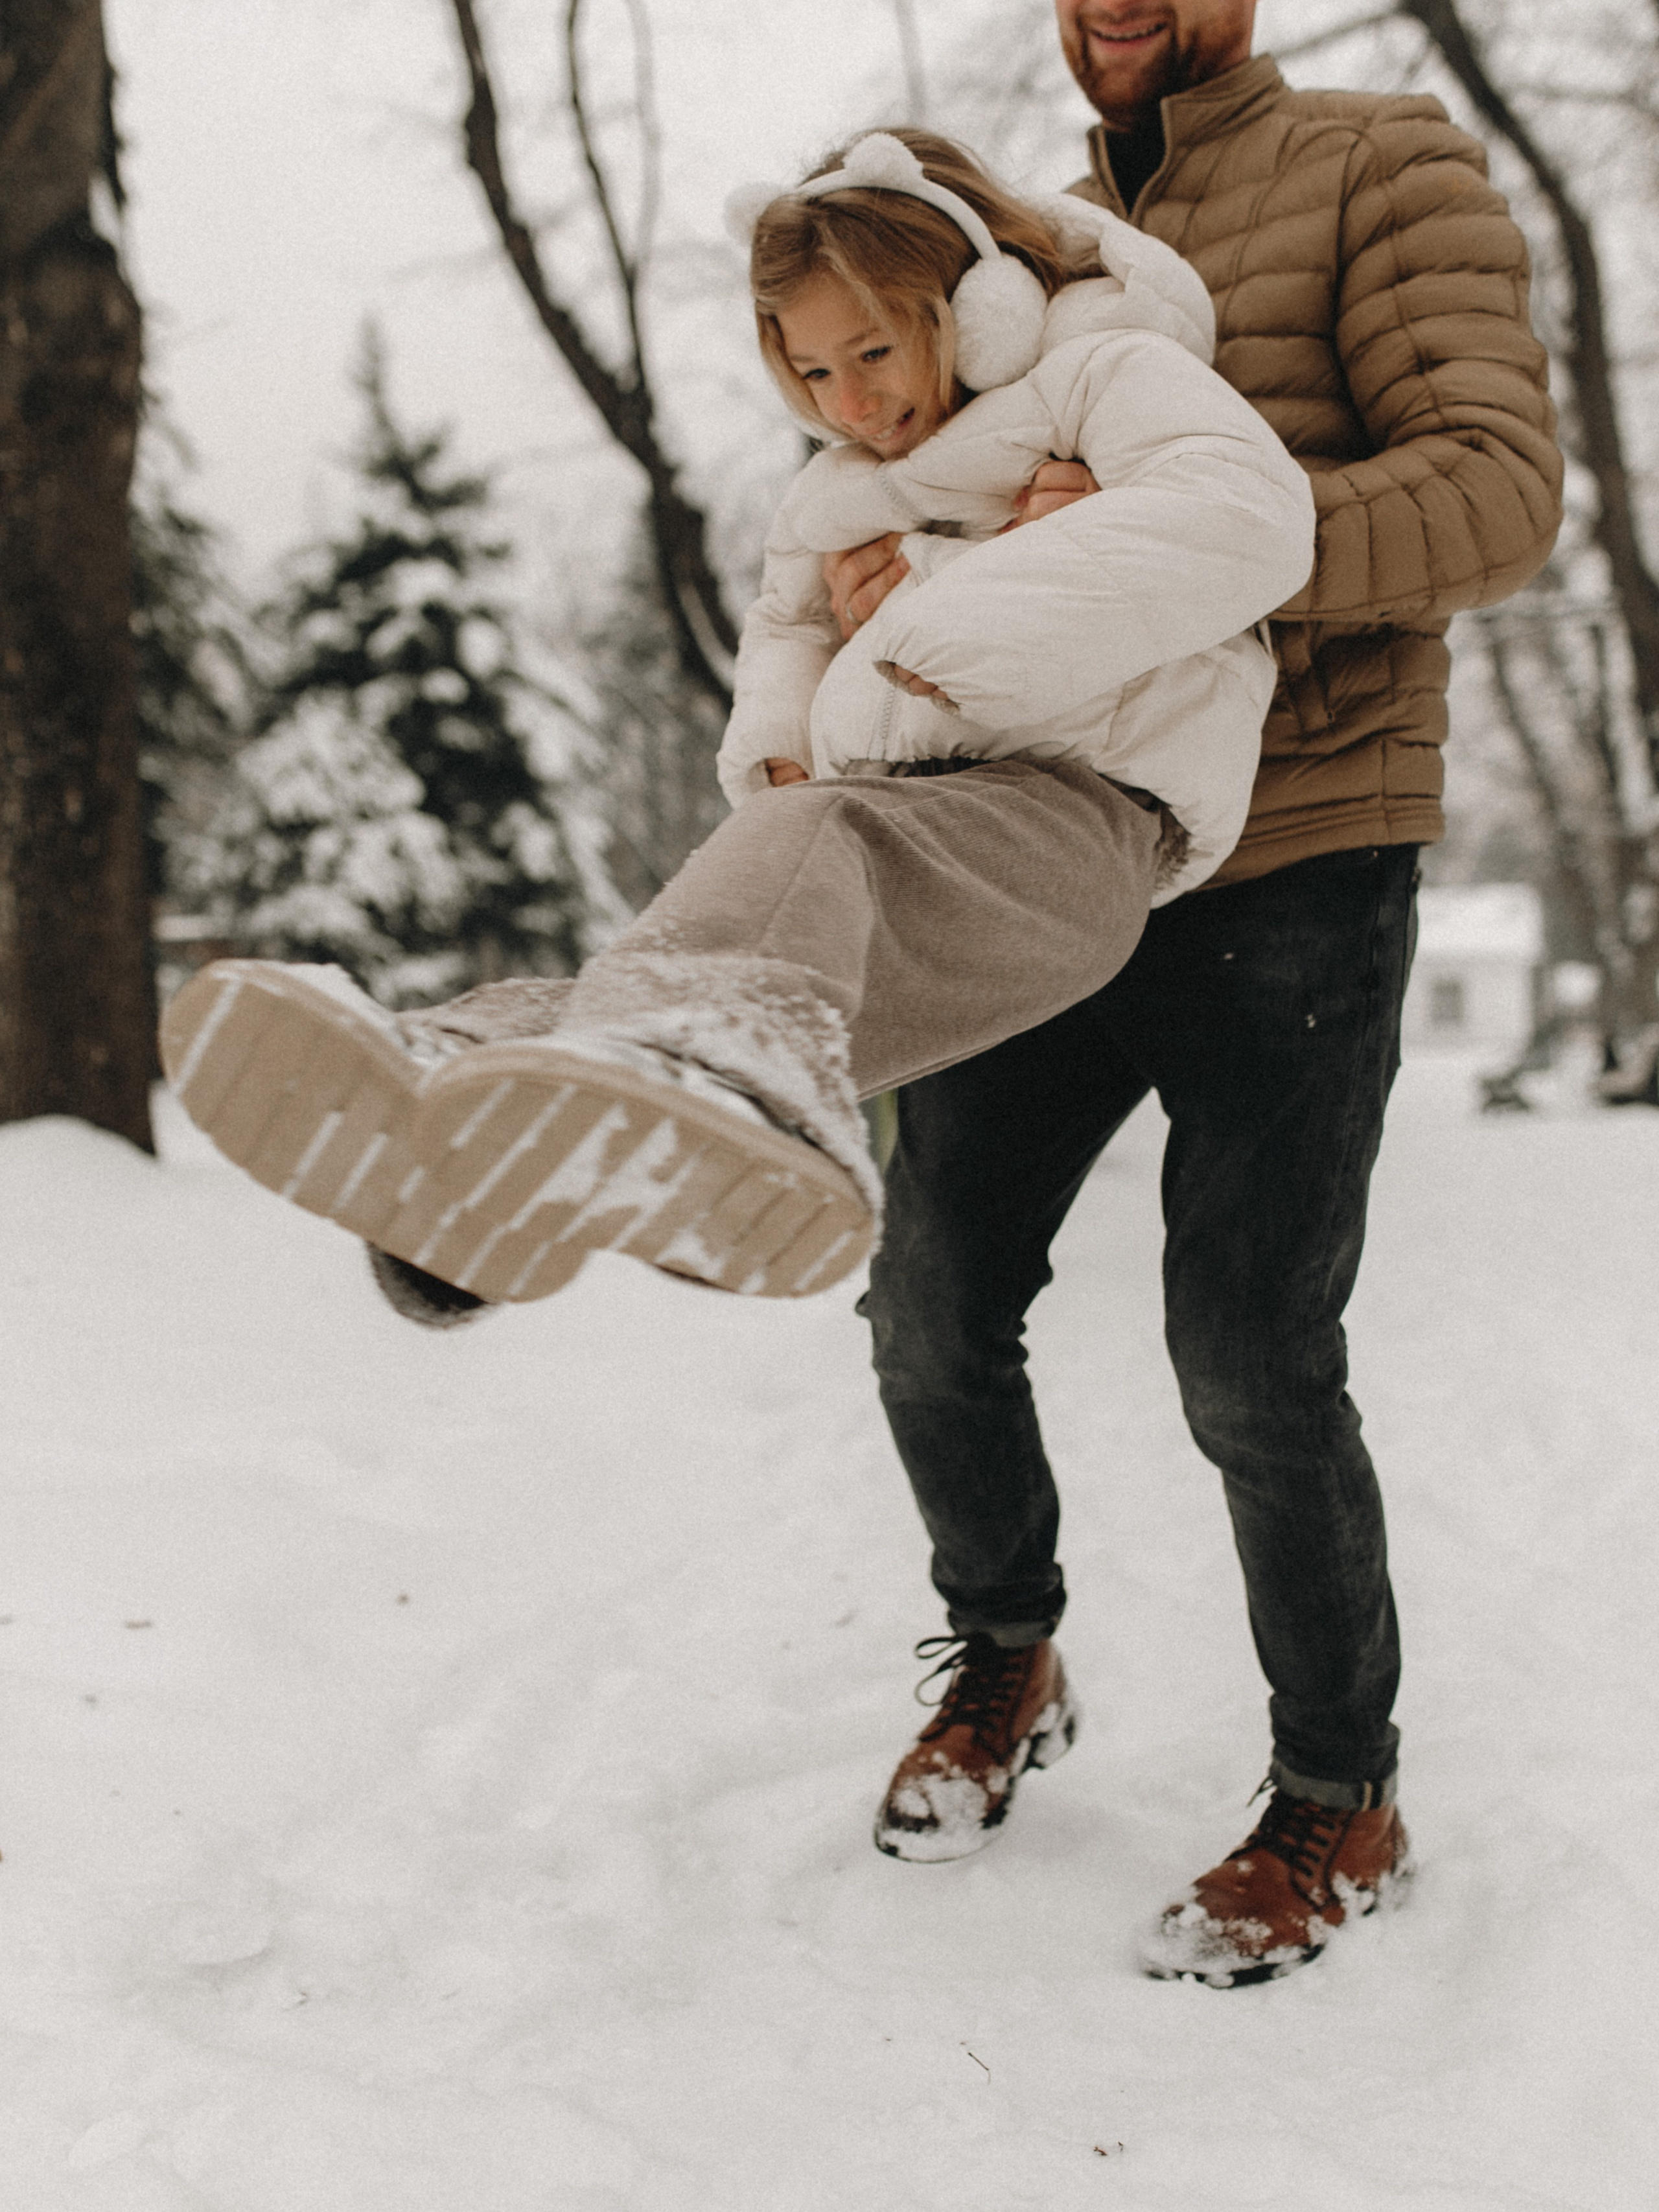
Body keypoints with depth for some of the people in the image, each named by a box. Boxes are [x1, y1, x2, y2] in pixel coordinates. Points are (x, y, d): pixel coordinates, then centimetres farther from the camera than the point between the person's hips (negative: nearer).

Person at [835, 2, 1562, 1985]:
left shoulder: (1388, 172, -1)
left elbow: (1495, 494, -14)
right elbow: (896, 480, 14)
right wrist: (861, 584, -12)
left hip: (1293, 869, -5)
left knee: (1249, 1358, -8)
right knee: (934, 1305, 3)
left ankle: (1341, 1804, 13)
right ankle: (1004, 1654, 30)